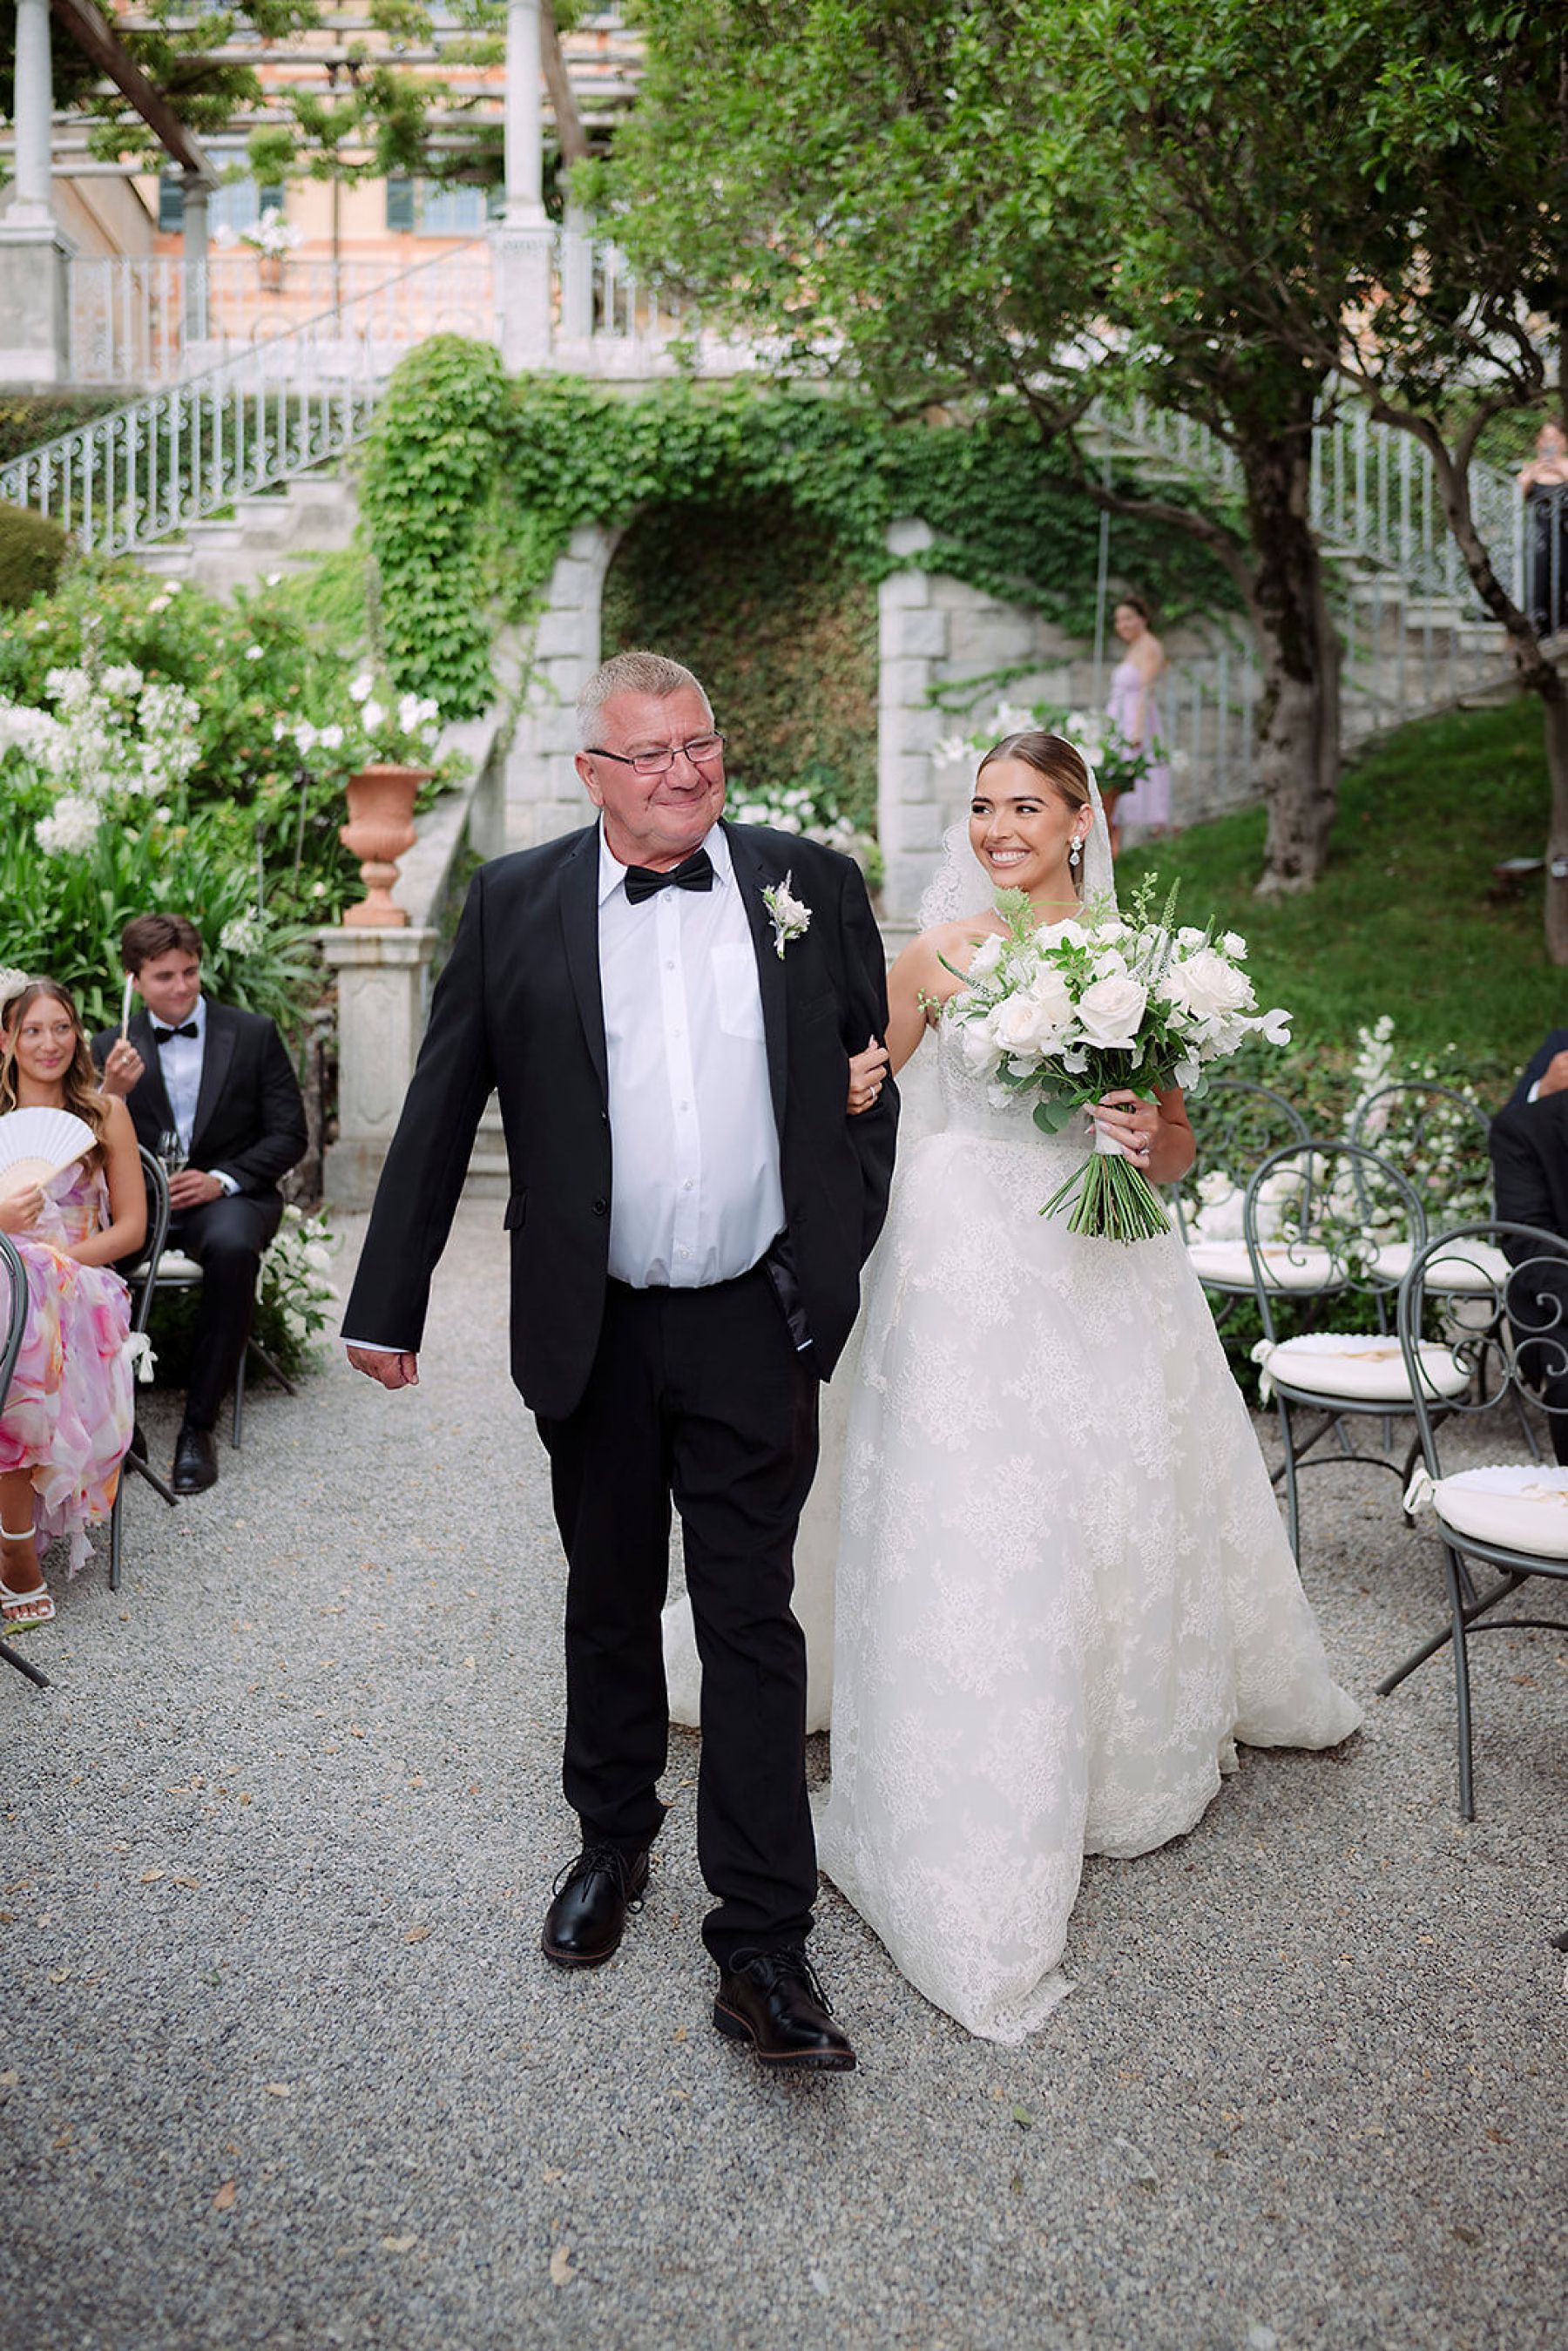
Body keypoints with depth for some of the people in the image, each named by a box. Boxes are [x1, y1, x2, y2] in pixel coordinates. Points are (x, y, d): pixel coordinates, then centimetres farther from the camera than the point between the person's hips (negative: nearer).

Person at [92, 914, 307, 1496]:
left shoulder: (253, 1034, 5)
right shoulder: (111, 1048, 9)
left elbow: (290, 1135, 2)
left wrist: (221, 1180, -14)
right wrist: (112, 1094, -17)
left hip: (228, 1193, -2)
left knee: (232, 1246, -37)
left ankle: (198, 1425, -26)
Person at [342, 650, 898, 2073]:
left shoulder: (812, 885, 1)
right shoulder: (516, 903, 0)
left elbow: (879, 1077, 7)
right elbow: (442, 1112, 1)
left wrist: (843, 1259, 0)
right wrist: (388, 1304, 2)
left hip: (756, 1326, -1)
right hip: (592, 1330, 1)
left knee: (752, 1624, 3)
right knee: (610, 1604, 17)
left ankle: (762, 1950, 13)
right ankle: (614, 1842, 41)